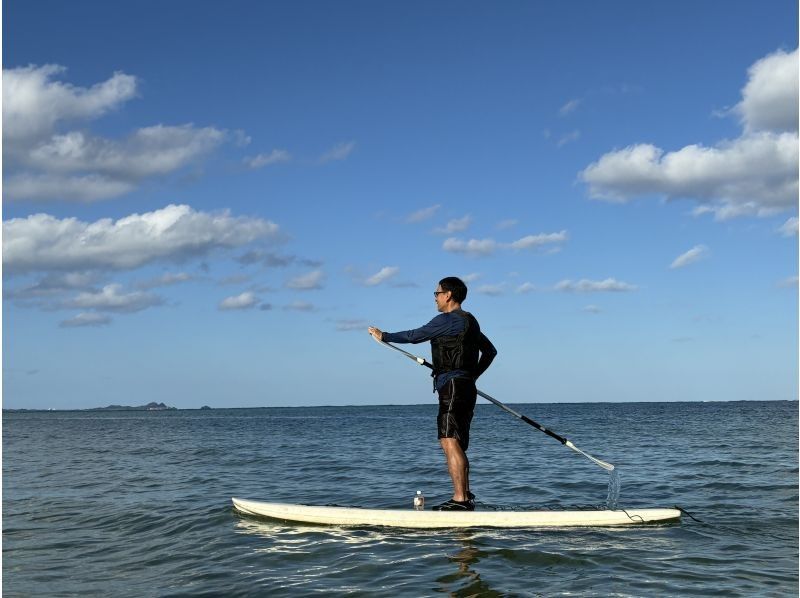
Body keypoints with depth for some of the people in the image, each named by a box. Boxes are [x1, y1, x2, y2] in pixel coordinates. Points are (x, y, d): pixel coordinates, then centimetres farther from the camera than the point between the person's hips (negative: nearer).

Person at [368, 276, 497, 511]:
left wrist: (384, 336, 5)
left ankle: (460, 499, -20)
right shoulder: (469, 321, 20)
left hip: (452, 386, -10)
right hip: (466, 387, 10)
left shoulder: (447, 320, -10)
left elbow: (414, 336, -7)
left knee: (449, 441, -15)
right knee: (457, 445, 15)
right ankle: (465, 496, 19)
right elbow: (490, 351, 27)